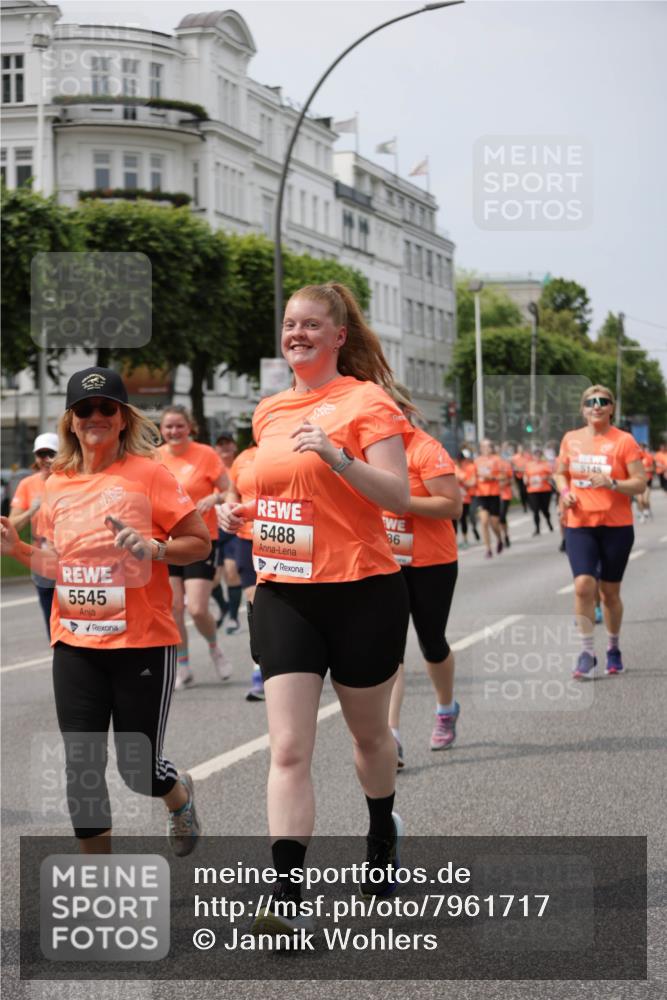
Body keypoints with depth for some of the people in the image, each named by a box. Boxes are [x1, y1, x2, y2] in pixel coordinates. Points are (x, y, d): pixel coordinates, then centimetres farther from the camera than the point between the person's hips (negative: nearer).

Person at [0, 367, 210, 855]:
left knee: (138, 768, 3)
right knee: (81, 767, 1)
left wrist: (152, 549, -20)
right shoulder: (58, 485, 9)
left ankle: (181, 796, 41)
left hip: (142, 642, -4)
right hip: (75, 644, 4)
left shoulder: (148, 473, -6)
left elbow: (200, 542, -4)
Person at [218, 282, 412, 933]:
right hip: (282, 592, 4)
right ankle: (288, 890, -10)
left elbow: (399, 496, -15)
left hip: (361, 591, -4)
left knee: (368, 731, 16)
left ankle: (383, 832, 44)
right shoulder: (269, 412, 11)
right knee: (288, 749, -7)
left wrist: (336, 455, -28)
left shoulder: (366, 401, -7)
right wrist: (240, 515, 6)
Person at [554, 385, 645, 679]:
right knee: (583, 585, -15)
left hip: (616, 526, -1)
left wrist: (612, 483, -24)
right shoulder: (571, 439, 4)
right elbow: (560, 473, 19)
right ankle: (587, 653, -5)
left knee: (610, 592, 8)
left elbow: (640, 484, -7)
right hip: (579, 525, 2)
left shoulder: (624, 441, -6)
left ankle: (613, 649, 29)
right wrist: (565, 492, -2)